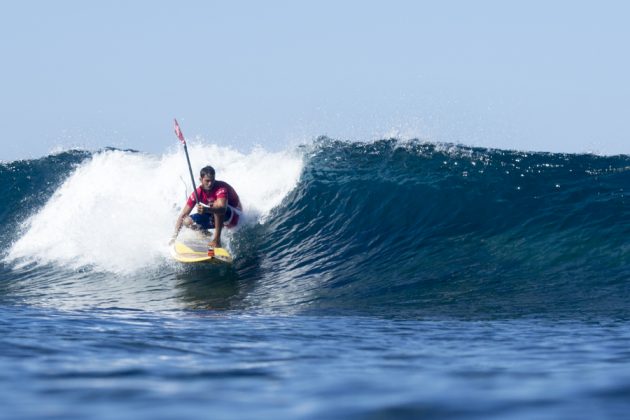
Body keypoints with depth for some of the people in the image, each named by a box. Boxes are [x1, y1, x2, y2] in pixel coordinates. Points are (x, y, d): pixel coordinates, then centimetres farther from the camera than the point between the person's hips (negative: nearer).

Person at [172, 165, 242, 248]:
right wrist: (175, 235, -21)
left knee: (216, 204, -37)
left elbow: (222, 208, -47)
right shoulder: (198, 193, -13)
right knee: (187, 222, -14)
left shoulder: (221, 188, -28)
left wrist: (206, 210, -65)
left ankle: (217, 240, -35)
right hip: (216, 217, 5)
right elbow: (183, 215, -12)